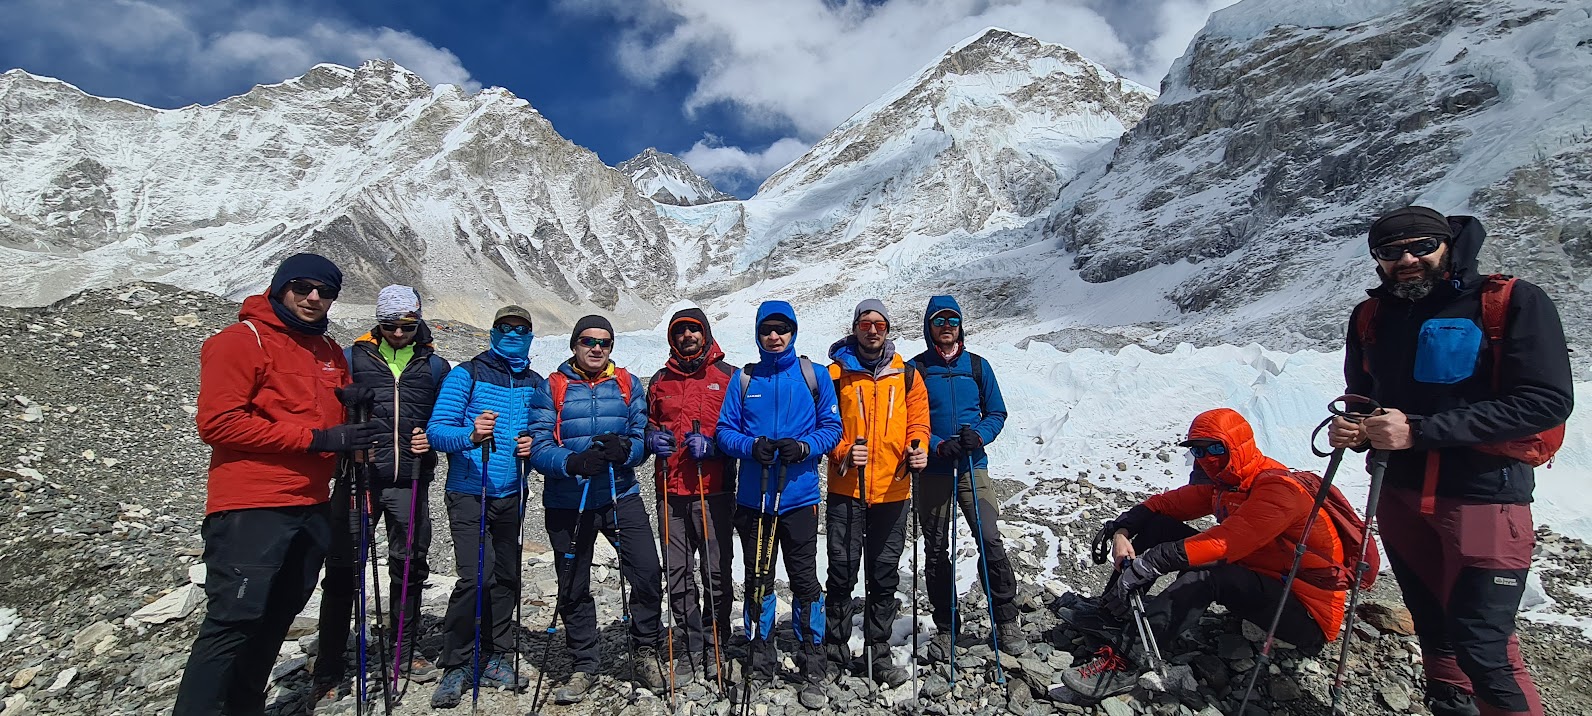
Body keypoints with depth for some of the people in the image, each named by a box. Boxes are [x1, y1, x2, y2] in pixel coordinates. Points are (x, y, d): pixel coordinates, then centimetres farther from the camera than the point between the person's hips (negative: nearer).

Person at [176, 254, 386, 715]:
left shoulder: (330, 352, 15)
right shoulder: (242, 340, -6)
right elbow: (217, 422, -15)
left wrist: (359, 438, 4)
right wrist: (315, 438, -19)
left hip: (311, 506, 7)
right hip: (251, 508, -7)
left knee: (276, 617, 13)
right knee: (234, 619, -8)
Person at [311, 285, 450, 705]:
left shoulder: (434, 366, 8)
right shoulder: (353, 358, 4)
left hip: (409, 482, 2)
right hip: (358, 477, -1)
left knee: (409, 568, 10)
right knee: (342, 570, -1)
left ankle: (406, 651, 27)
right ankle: (329, 673, 9)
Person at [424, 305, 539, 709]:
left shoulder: (535, 384, 10)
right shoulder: (466, 374, -2)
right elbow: (436, 430, -9)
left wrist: (533, 445, -6)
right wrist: (471, 436, -29)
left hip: (511, 495, 4)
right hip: (469, 493, -4)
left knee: (506, 577, 8)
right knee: (476, 577, -13)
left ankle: (494, 659, 22)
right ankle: (457, 665, 4)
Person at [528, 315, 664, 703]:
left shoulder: (628, 385, 6)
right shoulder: (551, 388, 0)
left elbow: (642, 437, 1)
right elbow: (539, 447, -8)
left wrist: (625, 449, -22)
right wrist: (573, 462, -27)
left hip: (621, 495, 1)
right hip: (567, 501, 0)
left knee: (647, 572, -10)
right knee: (574, 588, 10)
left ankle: (645, 652, 13)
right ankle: (584, 667, 28)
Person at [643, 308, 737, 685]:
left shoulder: (729, 377, 5)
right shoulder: (660, 381, 15)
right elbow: (647, 425, 24)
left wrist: (713, 443, -14)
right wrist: (652, 438, 1)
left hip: (714, 490, -3)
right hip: (671, 491, 4)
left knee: (716, 571, 1)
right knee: (677, 572, 7)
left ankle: (716, 644, 16)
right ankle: (693, 642, 21)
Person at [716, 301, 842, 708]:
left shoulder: (815, 376, 3)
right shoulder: (743, 379, 7)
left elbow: (832, 428, 2)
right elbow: (725, 431, 4)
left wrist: (803, 446, -16)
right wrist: (752, 446, -16)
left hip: (799, 495, -1)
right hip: (753, 497, 2)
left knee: (805, 582, 3)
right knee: (757, 582, 10)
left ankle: (813, 670, 17)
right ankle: (759, 666, 25)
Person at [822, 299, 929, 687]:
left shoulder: (906, 374, 9)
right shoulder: (835, 373, 2)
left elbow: (918, 421, 8)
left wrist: (918, 448, -12)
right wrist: (843, 454, -16)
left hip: (892, 491, 2)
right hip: (846, 488, -2)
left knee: (885, 575, 10)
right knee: (842, 571, 2)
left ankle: (878, 653, 24)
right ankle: (836, 651, 18)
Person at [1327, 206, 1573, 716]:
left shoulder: (1514, 304, -9)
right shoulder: (1371, 316, 5)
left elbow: (1547, 402, -17)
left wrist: (1420, 430, -24)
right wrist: (1352, 429, -6)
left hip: (1484, 498, -5)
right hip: (1400, 496, 5)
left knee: (1482, 650, -5)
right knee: (1433, 630, 19)